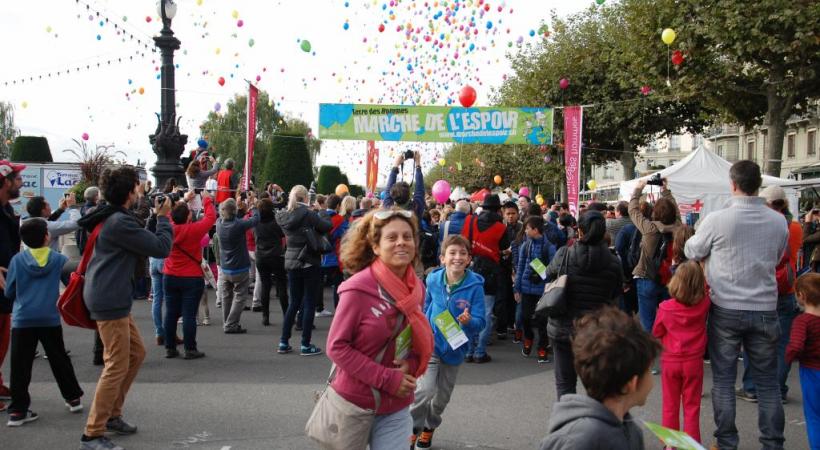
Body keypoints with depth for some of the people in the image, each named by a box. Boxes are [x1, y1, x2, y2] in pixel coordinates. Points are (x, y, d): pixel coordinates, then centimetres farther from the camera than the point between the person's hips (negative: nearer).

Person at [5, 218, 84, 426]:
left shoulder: (18, 260, -3)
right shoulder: (59, 259, -2)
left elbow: (9, 292, 4)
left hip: (22, 319, -1)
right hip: (50, 319, 1)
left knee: (20, 366, 4)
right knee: (59, 360, 15)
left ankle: (18, 410, 2)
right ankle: (73, 398, 24)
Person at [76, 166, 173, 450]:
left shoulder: (112, 218, 13)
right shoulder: (120, 222, -20)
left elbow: (145, 241, 19)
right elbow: (161, 248, -17)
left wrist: (157, 218, 10)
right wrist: (163, 218, -4)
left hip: (112, 298, 11)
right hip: (109, 300, -11)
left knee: (136, 353, 18)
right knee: (117, 366, -6)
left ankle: (112, 414, 28)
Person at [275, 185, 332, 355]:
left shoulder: (283, 216, 2)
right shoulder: (308, 214, -14)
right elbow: (328, 226, -13)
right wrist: (316, 218, 7)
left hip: (292, 263, 6)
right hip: (309, 263, -6)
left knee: (294, 302, 15)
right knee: (309, 303, 2)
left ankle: (283, 343, 16)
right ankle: (306, 345, 4)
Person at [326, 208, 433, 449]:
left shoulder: (417, 288, -1)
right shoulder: (358, 288, -19)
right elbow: (336, 346, -16)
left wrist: (410, 365, -9)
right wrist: (387, 379, -20)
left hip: (397, 408, 4)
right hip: (354, 402, -4)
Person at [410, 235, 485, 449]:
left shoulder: (475, 286, -18)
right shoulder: (433, 280, -11)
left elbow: (480, 322, -17)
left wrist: (468, 321, -37)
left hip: (455, 347, 1)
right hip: (430, 342, -1)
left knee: (442, 397, 17)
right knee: (424, 390, -20)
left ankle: (429, 427, 45)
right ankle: (413, 428, 5)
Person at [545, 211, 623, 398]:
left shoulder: (564, 255, -12)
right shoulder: (613, 262, -9)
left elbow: (549, 273, 6)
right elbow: (615, 293, 4)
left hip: (563, 326, -1)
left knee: (565, 381, 10)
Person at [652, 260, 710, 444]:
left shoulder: (665, 307, -13)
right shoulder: (704, 305, -13)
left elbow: (656, 333, 0)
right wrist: (701, 270, 2)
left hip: (670, 361, 0)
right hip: (693, 361, 0)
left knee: (670, 406, 12)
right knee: (692, 407, 9)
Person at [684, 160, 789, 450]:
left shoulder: (717, 220, -13)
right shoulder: (779, 221, -3)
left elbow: (692, 252, 3)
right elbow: (776, 259, 13)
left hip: (726, 309, -2)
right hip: (765, 309, 2)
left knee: (723, 380, 8)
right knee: (767, 381, 12)